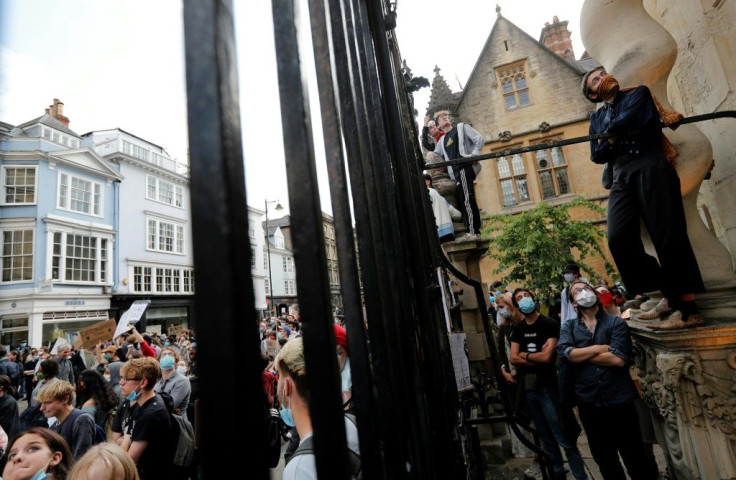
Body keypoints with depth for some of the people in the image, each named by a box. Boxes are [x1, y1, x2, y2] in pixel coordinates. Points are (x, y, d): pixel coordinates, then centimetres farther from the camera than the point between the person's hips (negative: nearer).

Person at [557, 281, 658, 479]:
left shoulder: (616, 323, -3)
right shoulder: (569, 327, 4)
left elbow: (619, 359, -17)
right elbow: (564, 353, -15)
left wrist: (580, 355, -10)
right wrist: (600, 348, -15)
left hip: (619, 400, -2)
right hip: (588, 403, 3)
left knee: (634, 456, 12)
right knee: (604, 459, 21)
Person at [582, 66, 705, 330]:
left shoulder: (639, 93, 17)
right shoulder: (596, 118, 25)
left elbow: (631, 120, -5)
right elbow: (596, 155, 13)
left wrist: (611, 134, 9)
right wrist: (619, 137, -2)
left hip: (650, 168, -3)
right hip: (622, 177, 3)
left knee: (668, 236, -10)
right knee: (619, 238, -14)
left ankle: (688, 308, -4)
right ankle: (668, 296, 1)